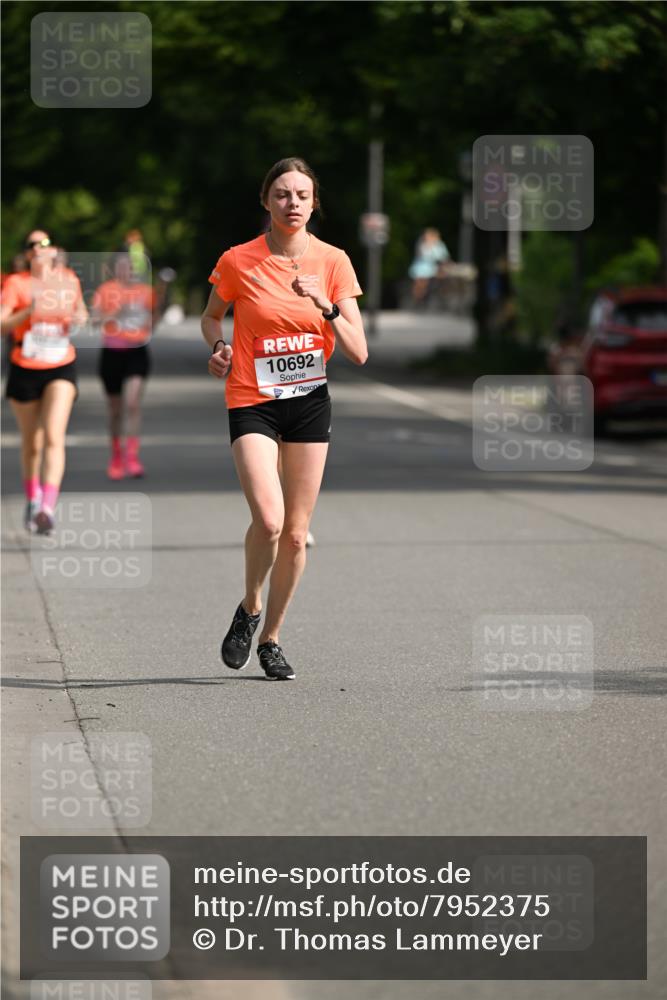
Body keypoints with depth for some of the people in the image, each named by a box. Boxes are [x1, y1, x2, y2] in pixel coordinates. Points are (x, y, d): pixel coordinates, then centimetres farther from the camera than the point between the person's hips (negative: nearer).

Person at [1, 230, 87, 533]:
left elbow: (80, 311, 21)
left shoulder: (69, 280, 4)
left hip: (61, 369, 0)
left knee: (54, 436, -18)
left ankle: (48, 508, -27)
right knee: (31, 443, 12)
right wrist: (28, 312, -28)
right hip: (25, 369, 0)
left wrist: (81, 317, -2)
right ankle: (32, 500, 36)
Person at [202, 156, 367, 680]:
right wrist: (218, 348, -6)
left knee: (296, 534, 5)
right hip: (252, 401, -2)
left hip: (310, 401, 3)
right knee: (269, 519, -20)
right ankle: (249, 609, 8)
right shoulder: (239, 261, -6)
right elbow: (211, 315, 14)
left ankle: (271, 637, 22)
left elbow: (358, 352, -4)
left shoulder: (332, 262, -2)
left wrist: (327, 307, -20)